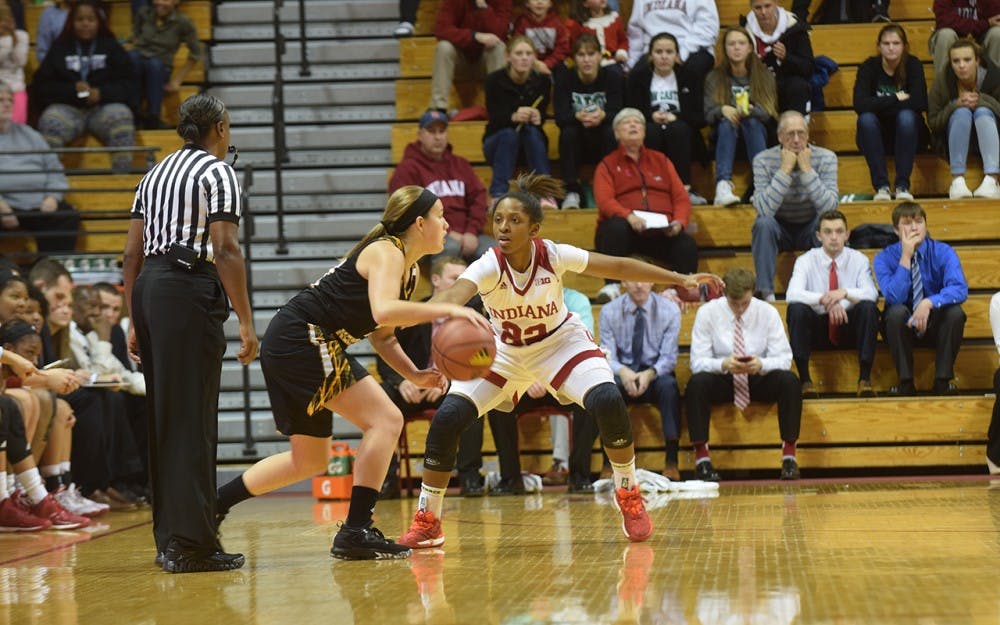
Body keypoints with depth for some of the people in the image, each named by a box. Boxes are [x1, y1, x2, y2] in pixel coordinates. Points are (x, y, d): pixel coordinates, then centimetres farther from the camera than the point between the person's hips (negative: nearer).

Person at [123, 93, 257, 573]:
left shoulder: (155, 175, 21)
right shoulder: (217, 172, -2)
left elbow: (132, 253, 18)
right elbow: (225, 249, -12)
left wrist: (135, 323, 20)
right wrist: (246, 322, -13)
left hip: (148, 288, 8)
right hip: (190, 288, -8)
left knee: (164, 416, 13)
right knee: (192, 418, -8)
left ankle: (168, 537, 18)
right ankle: (190, 543, -9)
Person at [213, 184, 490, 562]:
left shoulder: (409, 271, 15)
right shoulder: (386, 252, -14)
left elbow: (381, 336, 19)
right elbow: (383, 310, -33)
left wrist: (415, 375, 4)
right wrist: (447, 310, -31)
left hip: (303, 347, 11)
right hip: (300, 337, -11)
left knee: (309, 461, 18)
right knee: (386, 420, -14)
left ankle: (210, 506, 25)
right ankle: (356, 532, -13)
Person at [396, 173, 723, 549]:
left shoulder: (554, 256, -23)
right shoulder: (488, 267, -29)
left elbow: (619, 267, -10)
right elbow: (454, 296, -51)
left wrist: (680, 279, -8)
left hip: (560, 341, 0)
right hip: (504, 351, 0)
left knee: (607, 402, -25)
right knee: (447, 419, -16)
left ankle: (629, 497, -1)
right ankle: (427, 522, 0)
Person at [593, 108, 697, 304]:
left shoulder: (660, 161, 23)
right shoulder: (608, 165, 14)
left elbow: (681, 197, 15)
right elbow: (604, 201, -3)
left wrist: (679, 221, -8)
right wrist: (629, 216, -24)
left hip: (661, 233, 2)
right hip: (624, 230, -2)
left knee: (688, 246, -29)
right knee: (616, 226, -37)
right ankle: (611, 286, -37)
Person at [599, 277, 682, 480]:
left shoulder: (669, 310, -3)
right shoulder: (609, 312, -1)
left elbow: (669, 357, -7)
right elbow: (607, 357, -5)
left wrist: (650, 374, -29)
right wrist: (622, 371, -30)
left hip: (656, 374, 0)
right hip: (622, 375, 0)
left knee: (669, 385, -36)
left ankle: (671, 463, -34)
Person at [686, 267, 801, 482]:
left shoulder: (767, 312, -5)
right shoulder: (707, 313, -7)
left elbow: (784, 358, -8)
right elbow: (697, 361, -12)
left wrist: (761, 365, -32)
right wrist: (723, 364, -34)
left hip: (759, 380, 1)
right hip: (721, 381, -1)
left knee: (790, 381, -29)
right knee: (697, 382, -34)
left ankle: (789, 455, -23)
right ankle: (701, 458, -29)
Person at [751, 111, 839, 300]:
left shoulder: (826, 158, -14)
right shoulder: (763, 160, -16)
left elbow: (829, 208, -26)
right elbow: (764, 210, -30)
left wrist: (807, 170, -29)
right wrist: (785, 170, -31)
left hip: (812, 229, 1)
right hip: (778, 229, 0)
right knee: (764, 223, -32)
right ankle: (766, 292, -27)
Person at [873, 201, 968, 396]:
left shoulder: (943, 252, -7)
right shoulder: (884, 258, -8)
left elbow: (960, 289, -24)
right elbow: (894, 297, -24)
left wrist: (929, 302, -40)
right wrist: (906, 258, -27)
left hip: (935, 326, 1)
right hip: (902, 326, -1)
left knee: (955, 312, -30)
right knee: (897, 311, -33)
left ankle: (942, 381, -22)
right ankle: (906, 382, -25)